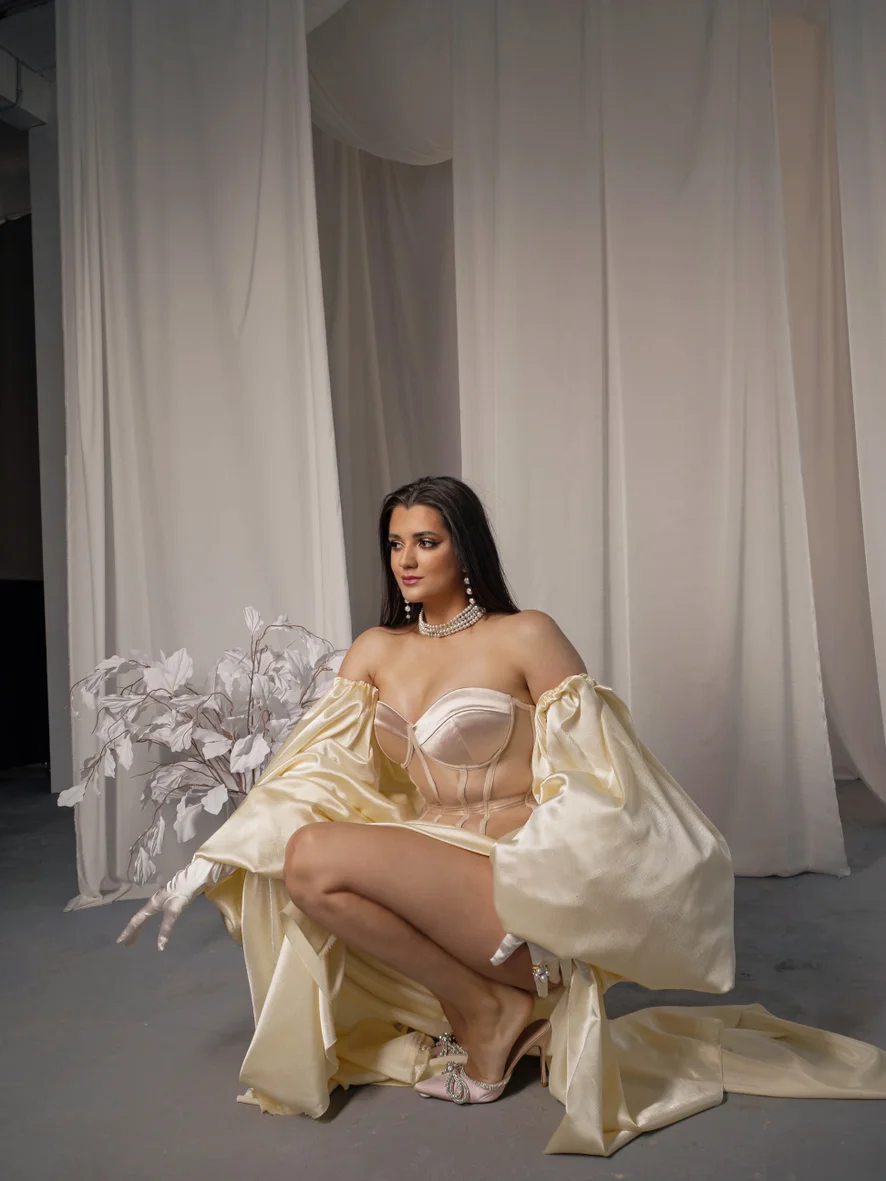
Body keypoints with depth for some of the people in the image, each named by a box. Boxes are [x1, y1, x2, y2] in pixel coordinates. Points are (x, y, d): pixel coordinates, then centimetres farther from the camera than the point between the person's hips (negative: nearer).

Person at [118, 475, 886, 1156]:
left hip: (519, 877, -7)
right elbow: (307, 767, 8)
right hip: (430, 872, 7)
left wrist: (677, 882, -20)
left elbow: (599, 775, -8)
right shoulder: (375, 652, 11)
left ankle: (489, 1006, -3)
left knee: (315, 856, -22)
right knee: (281, 872, -10)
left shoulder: (525, 637, -6)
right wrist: (207, 866, 1)